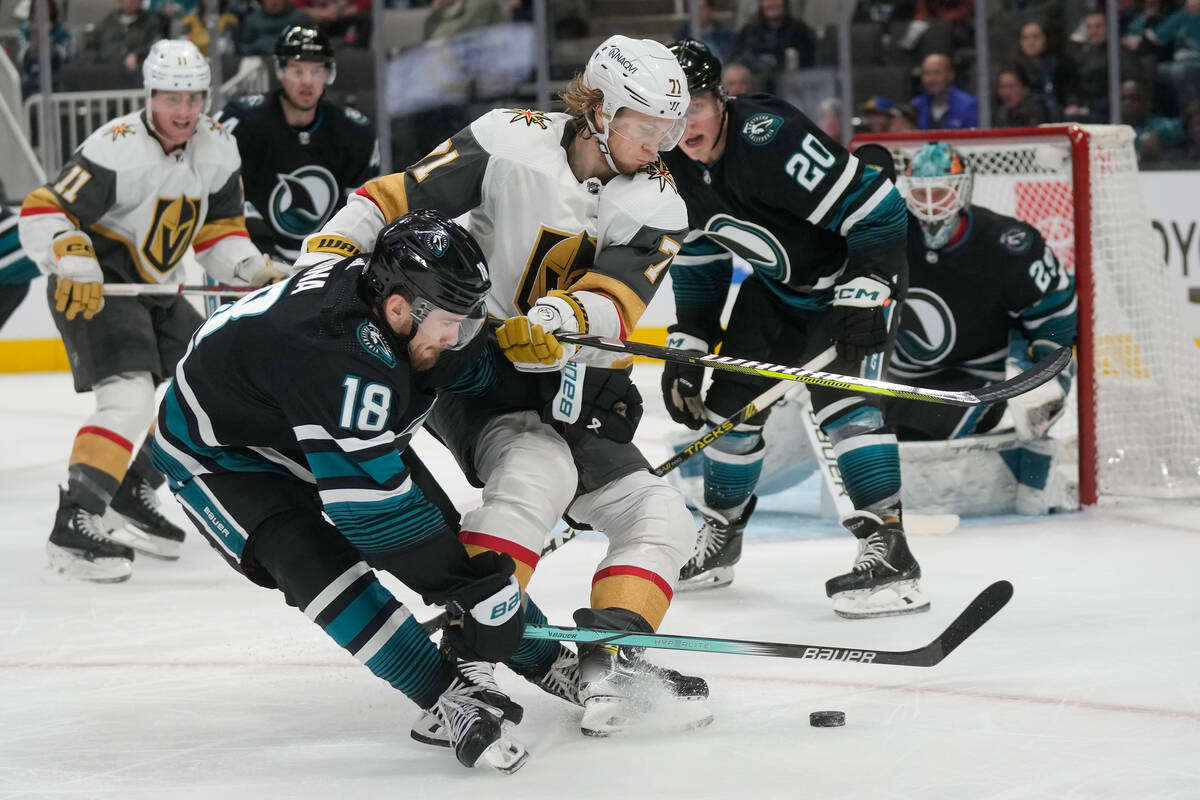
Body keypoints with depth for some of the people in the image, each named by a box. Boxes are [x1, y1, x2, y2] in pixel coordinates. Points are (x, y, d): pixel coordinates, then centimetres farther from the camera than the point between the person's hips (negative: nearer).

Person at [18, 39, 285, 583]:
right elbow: (42, 212, -26)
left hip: (153, 290, 9)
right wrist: (73, 263, -42)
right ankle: (72, 528, -27)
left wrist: (255, 272, -7)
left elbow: (219, 229, 10)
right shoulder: (117, 149, -25)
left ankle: (134, 493, 24)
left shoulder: (217, 149, -1)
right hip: (92, 289, -9)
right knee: (130, 396, -25)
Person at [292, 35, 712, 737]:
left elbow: (612, 307, -20)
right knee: (538, 471, -32)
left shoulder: (656, 205, -4)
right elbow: (396, 198, -10)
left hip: (569, 385, 6)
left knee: (659, 517, -4)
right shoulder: (512, 143, -13)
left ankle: (610, 663, -9)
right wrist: (326, 258, -22)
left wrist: (558, 320, -41)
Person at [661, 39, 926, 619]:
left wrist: (863, 295, -34)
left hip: (855, 272, -8)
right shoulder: (679, 165, -6)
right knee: (731, 397, 10)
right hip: (775, 286, 8)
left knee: (839, 394, -25)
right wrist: (687, 345, 6)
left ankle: (889, 553, -28)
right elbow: (701, 255, 9)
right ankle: (720, 536, 32)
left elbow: (875, 208, -31)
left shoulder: (769, 138, -32)